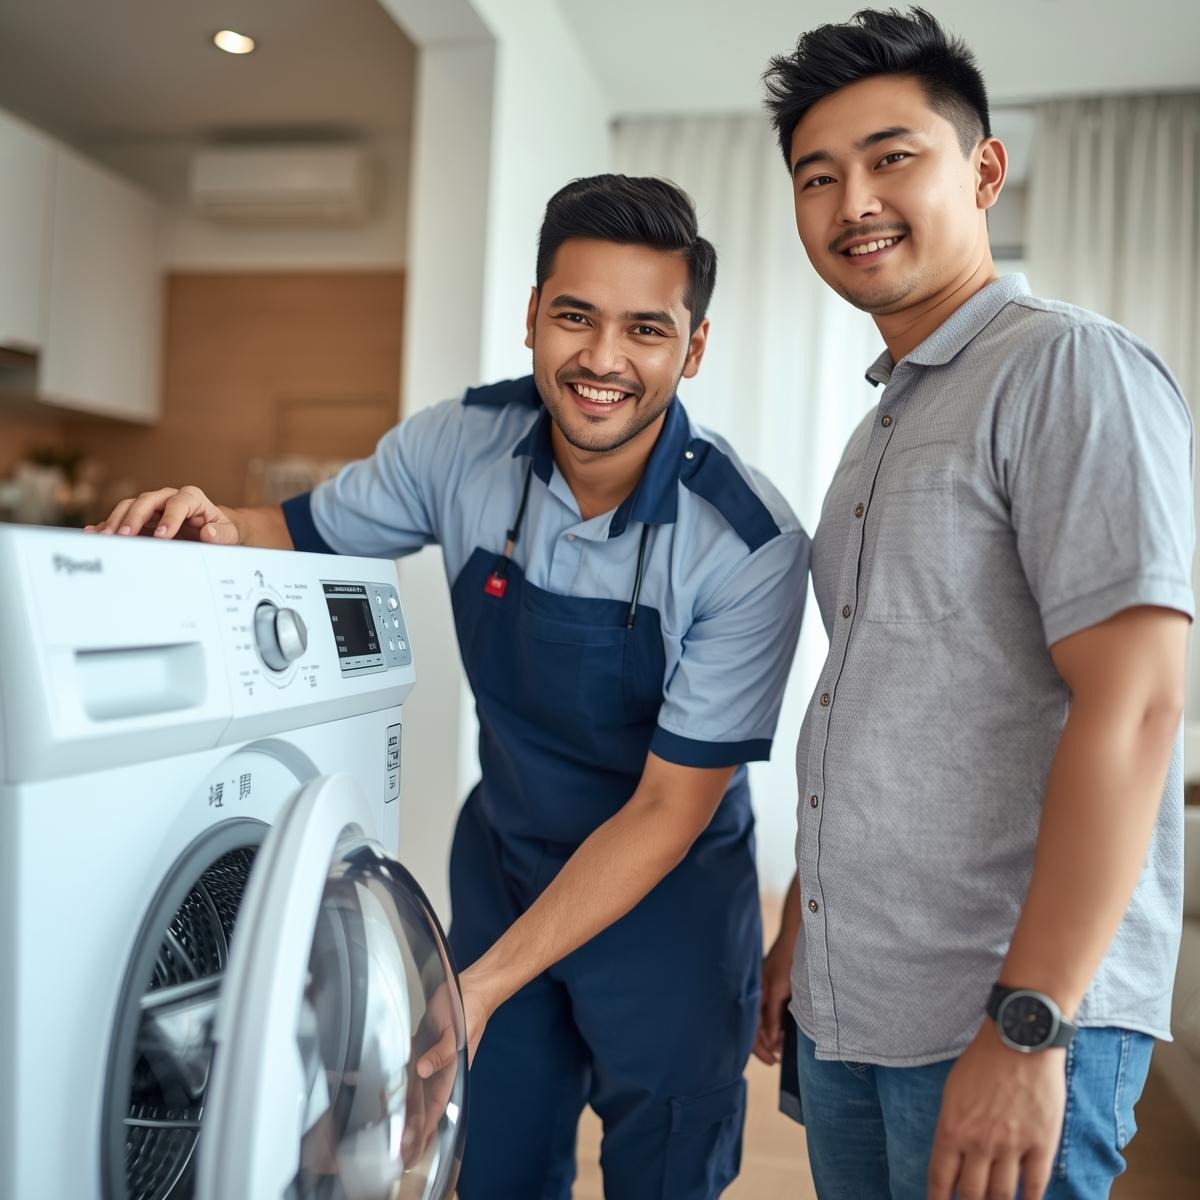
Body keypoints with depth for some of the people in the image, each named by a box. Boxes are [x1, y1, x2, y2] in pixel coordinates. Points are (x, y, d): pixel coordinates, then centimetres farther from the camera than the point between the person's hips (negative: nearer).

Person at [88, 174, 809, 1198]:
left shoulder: (753, 545, -26)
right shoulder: (461, 443, -15)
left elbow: (669, 809, -21)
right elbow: (310, 532, 2)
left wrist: (484, 983, -23)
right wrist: (223, 527, -22)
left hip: (669, 891, -3)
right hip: (500, 852, 3)